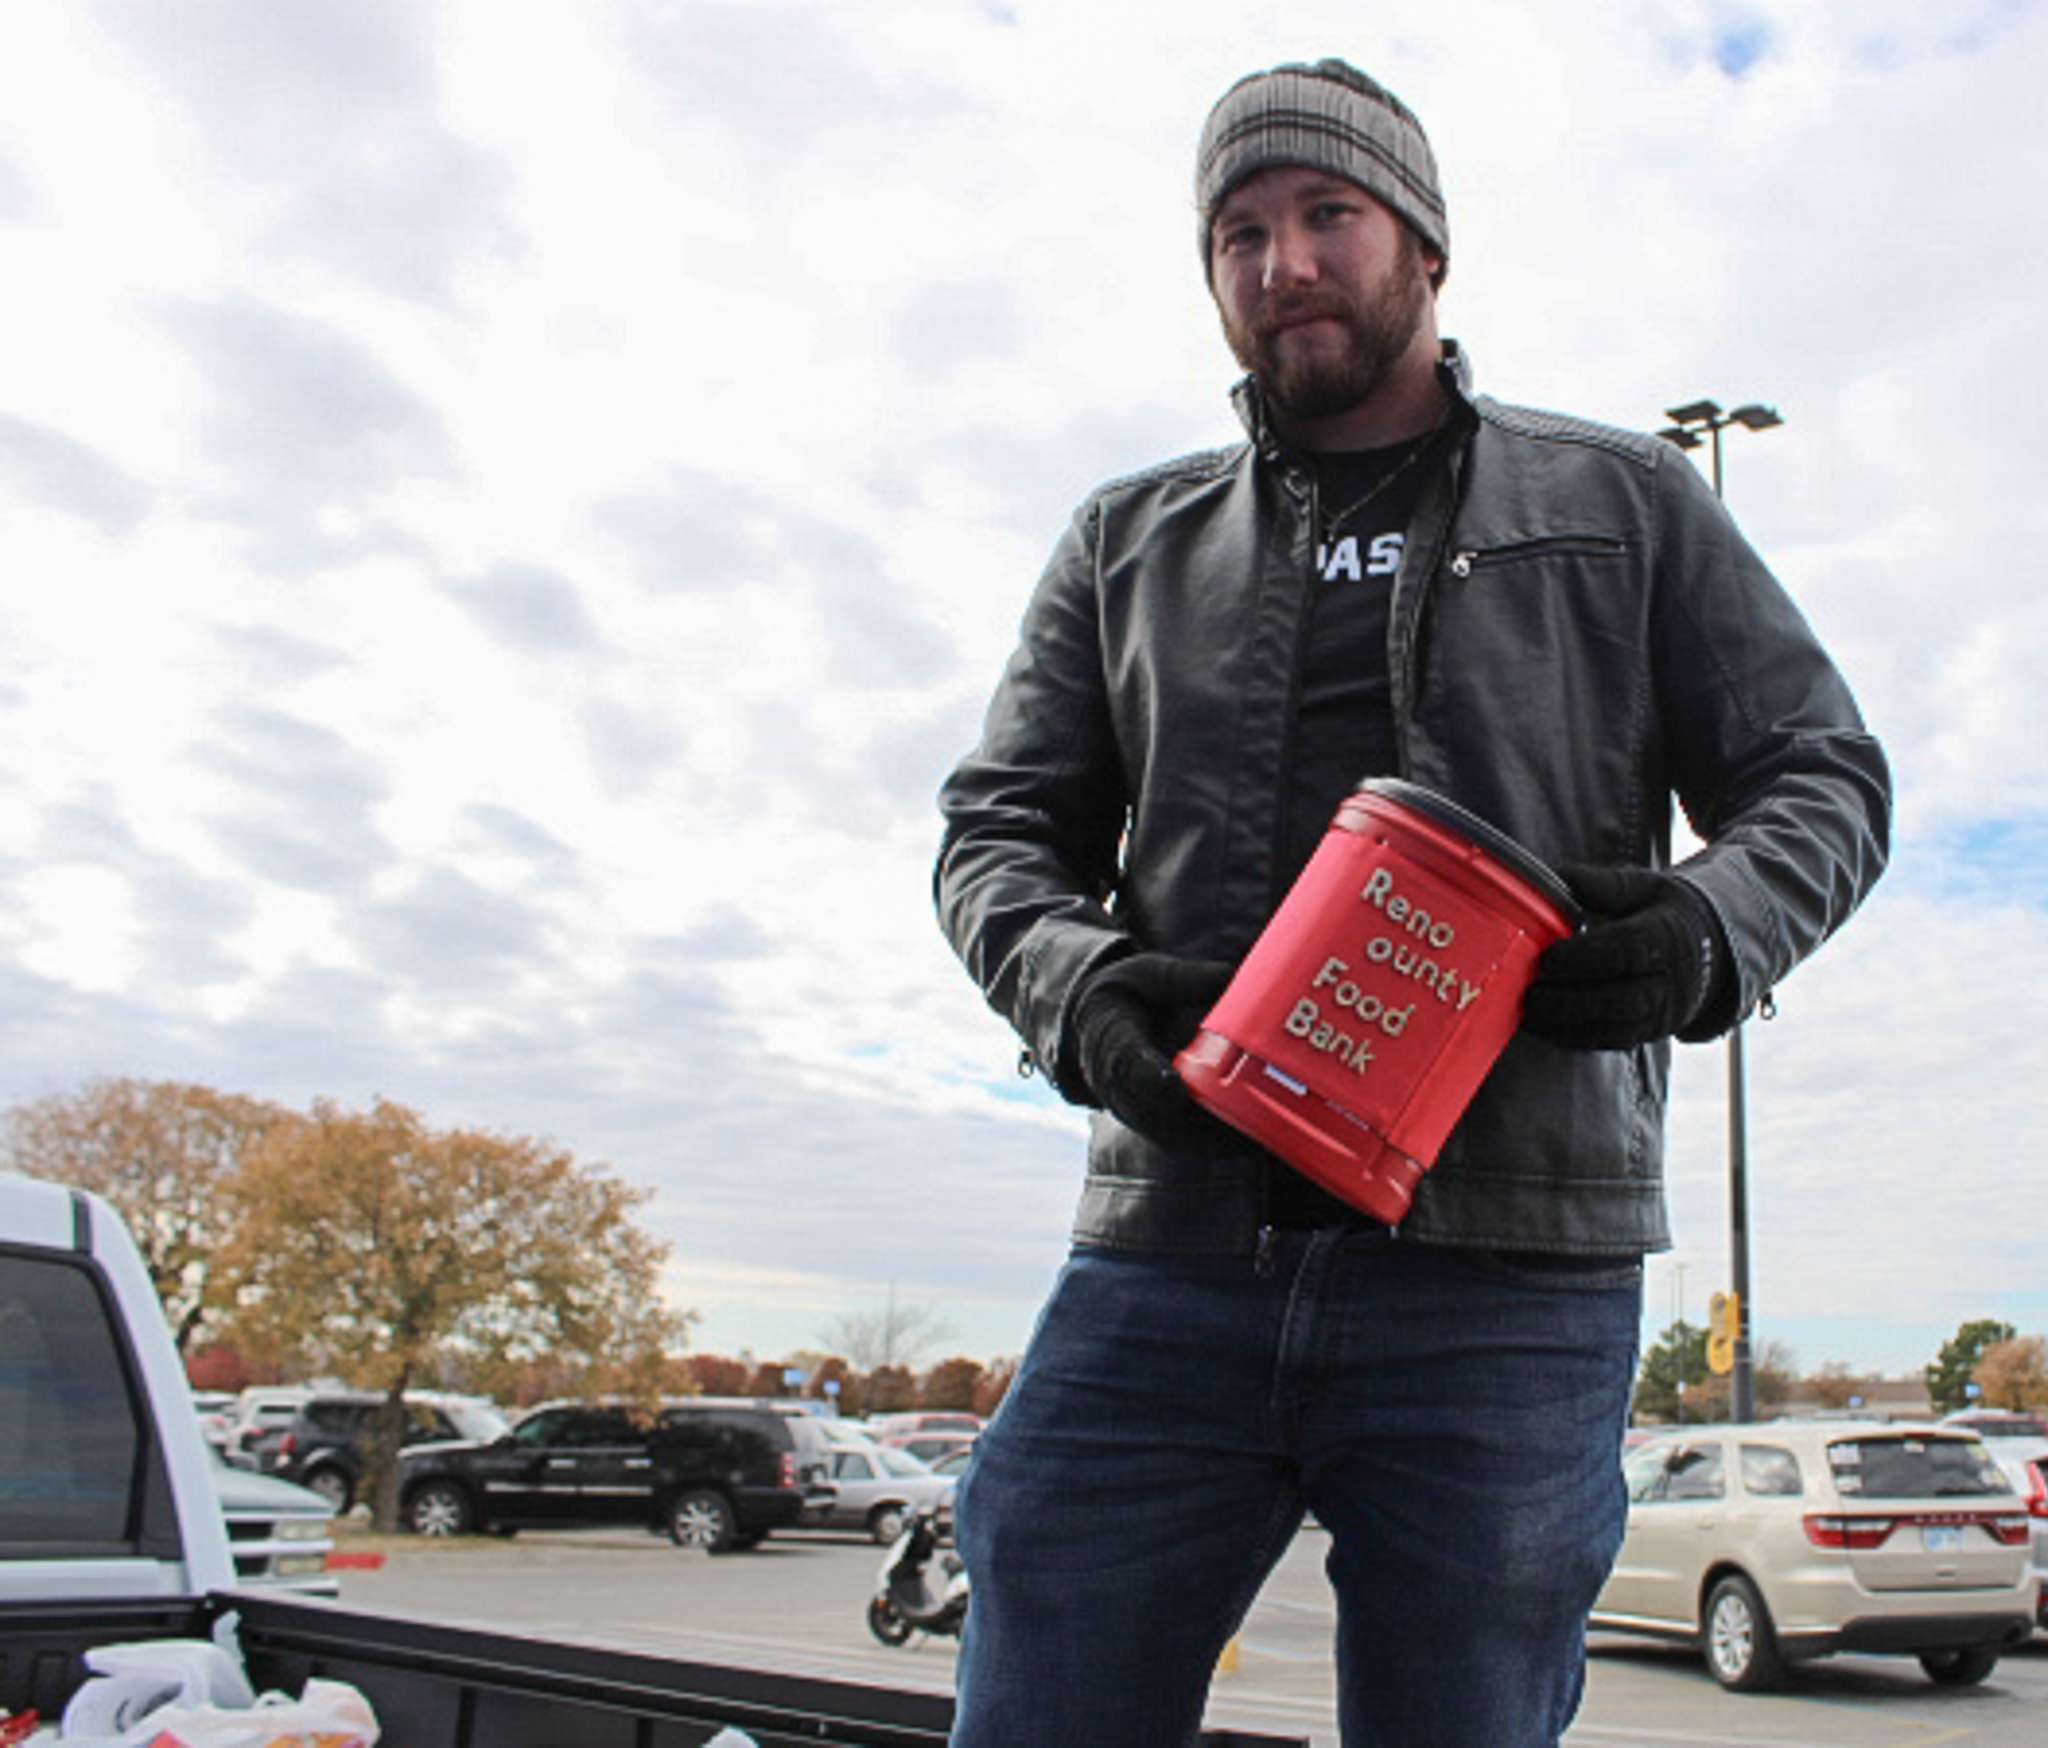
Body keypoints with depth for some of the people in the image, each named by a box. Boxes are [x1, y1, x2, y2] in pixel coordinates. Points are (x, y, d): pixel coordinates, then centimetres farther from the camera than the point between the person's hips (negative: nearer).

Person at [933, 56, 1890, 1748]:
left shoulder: (1627, 503, 15)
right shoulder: (1130, 543, 19)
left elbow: (1824, 779, 13)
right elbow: (999, 826, 15)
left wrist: (1708, 936, -10)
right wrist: (1076, 987, -8)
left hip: (1510, 1278, -1)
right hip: (1170, 1250, 2)